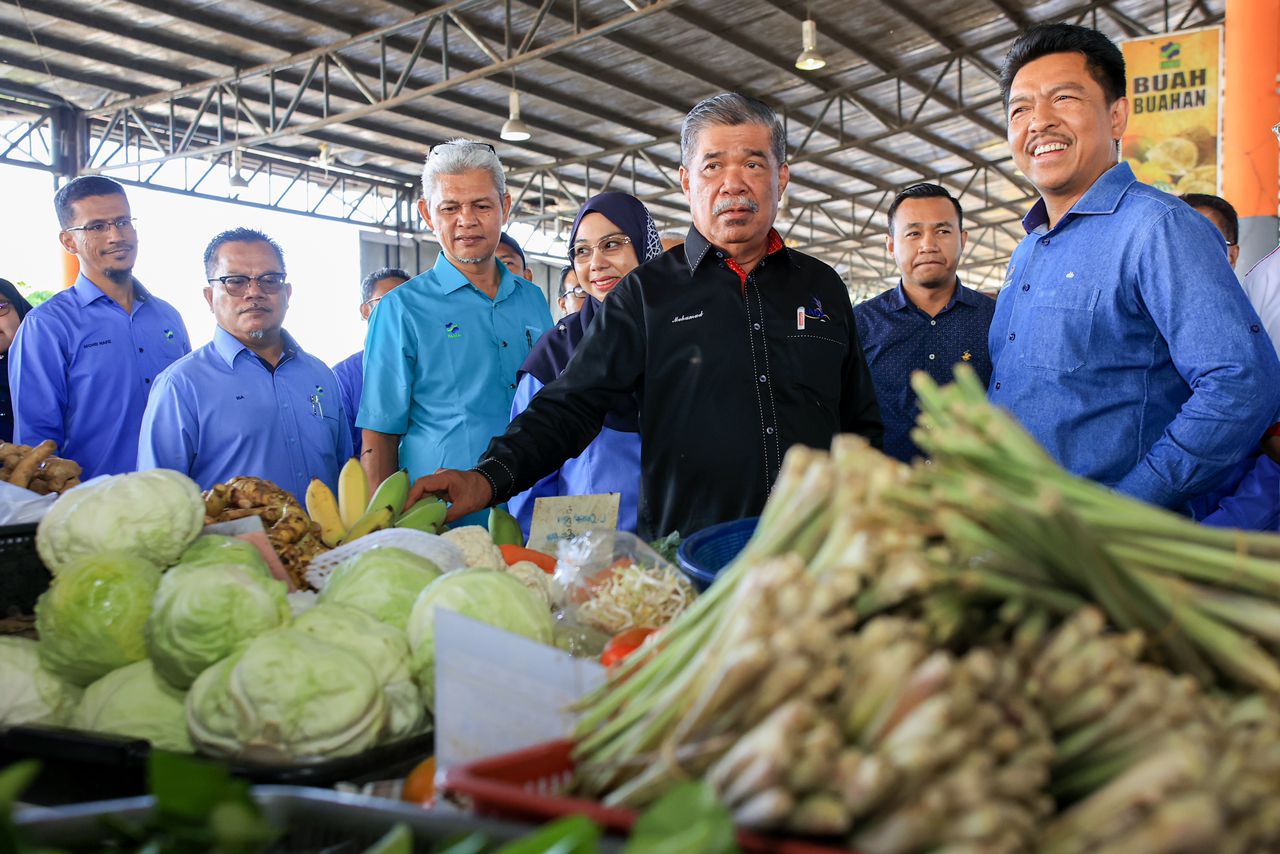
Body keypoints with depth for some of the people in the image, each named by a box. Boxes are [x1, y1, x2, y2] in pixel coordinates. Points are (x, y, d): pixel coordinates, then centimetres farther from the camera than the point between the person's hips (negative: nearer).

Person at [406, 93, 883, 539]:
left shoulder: (823, 287, 12)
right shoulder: (647, 292, 3)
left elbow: (860, 424, 17)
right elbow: (572, 406, -3)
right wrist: (490, 477, -19)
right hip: (684, 556, -2)